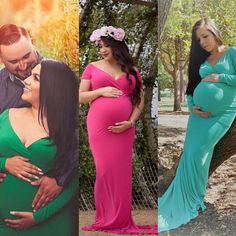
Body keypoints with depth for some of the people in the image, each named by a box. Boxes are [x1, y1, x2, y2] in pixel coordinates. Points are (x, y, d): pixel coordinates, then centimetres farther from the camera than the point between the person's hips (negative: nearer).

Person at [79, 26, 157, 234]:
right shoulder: (93, 67, 8)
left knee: (121, 172, 1)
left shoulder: (132, 71, 11)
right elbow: (80, 97, 7)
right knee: (104, 170, -3)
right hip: (99, 127, -1)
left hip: (123, 129, 1)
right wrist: (101, 91, -8)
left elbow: (140, 100, 10)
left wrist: (130, 122, -4)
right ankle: (105, 219, 7)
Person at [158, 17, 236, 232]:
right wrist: (192, 107, -4)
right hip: (201, 113, 5)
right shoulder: (201, 60, 13)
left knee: (197, 153, -12)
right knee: (190, 155, 0)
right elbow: (192, 86, 12)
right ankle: (186, 199, 10)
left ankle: (192, 201, 2)